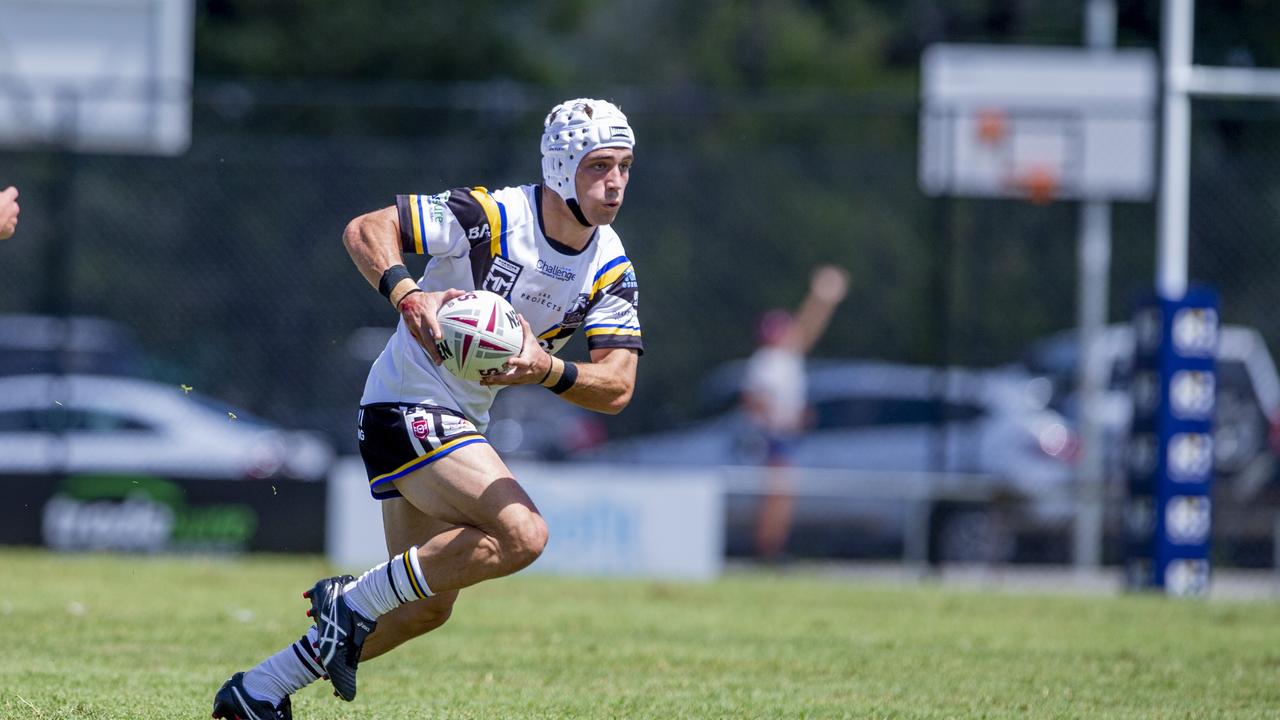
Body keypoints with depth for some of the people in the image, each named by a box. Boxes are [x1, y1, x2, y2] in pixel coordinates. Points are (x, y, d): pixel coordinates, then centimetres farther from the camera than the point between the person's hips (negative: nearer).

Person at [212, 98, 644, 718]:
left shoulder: (612, 268, 0)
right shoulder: (491, 216, -19)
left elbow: (617, 388, -8)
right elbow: (364, 231, -22)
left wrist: (547, 369, -28)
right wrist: (408, 295, -40)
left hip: (460, 425, 9)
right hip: (408, 406, -9)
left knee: (427, 608, 14)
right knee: (522, 534, -26)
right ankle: (355, 601, -12)